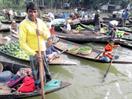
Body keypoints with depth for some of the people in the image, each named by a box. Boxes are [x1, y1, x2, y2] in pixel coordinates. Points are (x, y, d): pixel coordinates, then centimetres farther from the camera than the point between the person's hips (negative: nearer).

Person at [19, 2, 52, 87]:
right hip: (33, 52, -5)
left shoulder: (40, 21, -3)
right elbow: (22, 43, -21)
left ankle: (47, 78, 48)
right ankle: (38, 83, 35)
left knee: (45, 65, 23)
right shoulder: (23, 24, -20)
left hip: (43, 50, 5)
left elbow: (48, 35, 2)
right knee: (36, 69, 12)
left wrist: (42, 32, -21)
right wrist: (34, 54, -25)